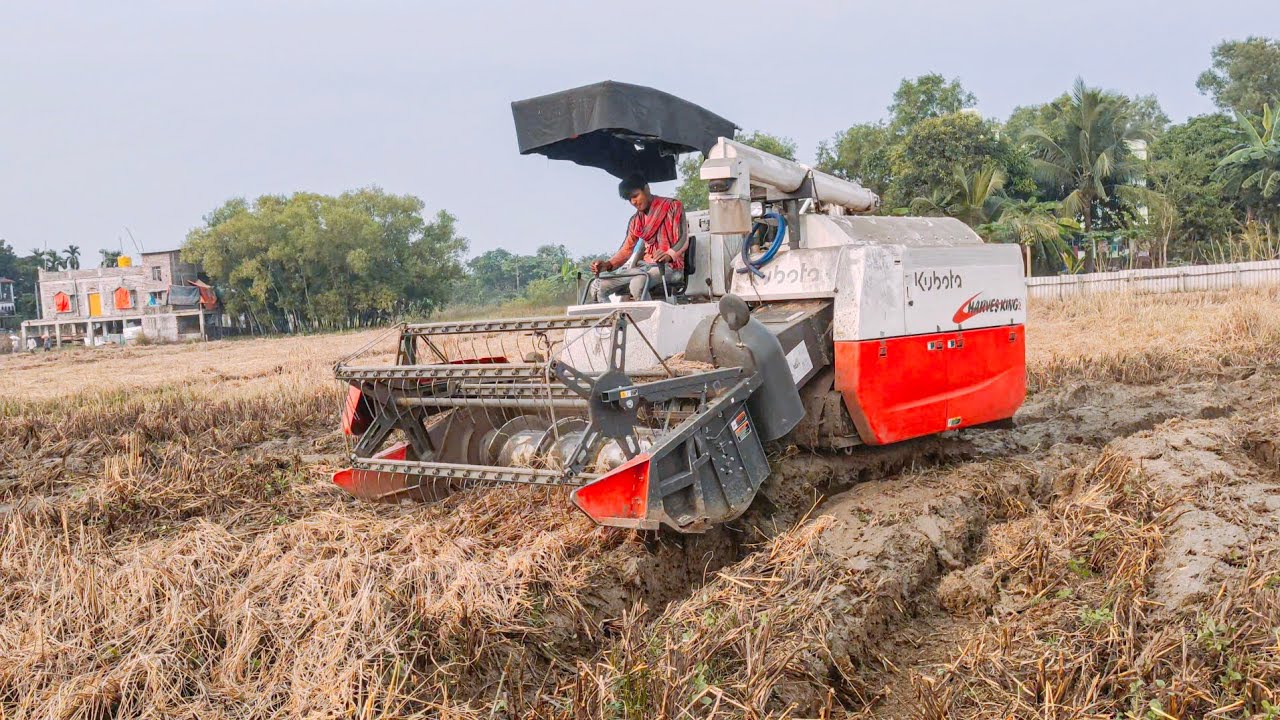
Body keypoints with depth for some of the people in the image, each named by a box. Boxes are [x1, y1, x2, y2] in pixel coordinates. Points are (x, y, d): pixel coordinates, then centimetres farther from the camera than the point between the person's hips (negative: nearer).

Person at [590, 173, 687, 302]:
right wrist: (608, 265, -7)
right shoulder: (636, 220, 19)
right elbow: (626, 249, 13)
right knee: (599, 285, -9)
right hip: (646, 267, 7)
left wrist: (669, 255, -33)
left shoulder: (673, 206, 1)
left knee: (638, 283, -39)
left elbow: (682, 240, -12)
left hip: (670, 267, -7)